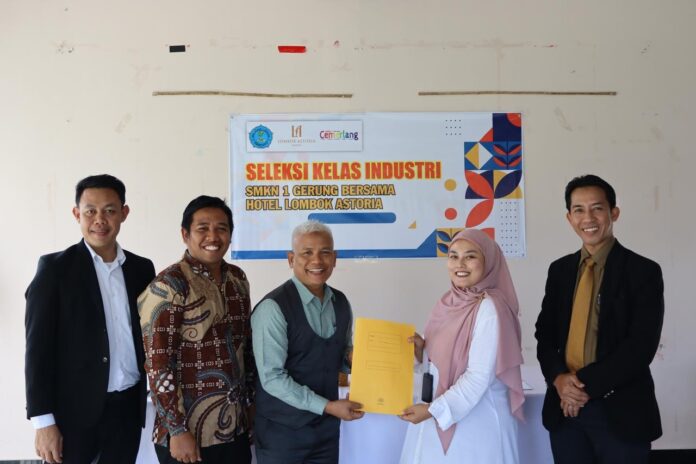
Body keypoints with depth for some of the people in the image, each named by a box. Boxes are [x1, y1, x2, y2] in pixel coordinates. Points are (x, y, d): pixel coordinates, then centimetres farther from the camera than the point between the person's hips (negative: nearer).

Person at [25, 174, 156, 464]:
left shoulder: (142, 268, 6)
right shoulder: (55, 267, -6)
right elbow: (38, 346, -8)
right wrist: (43, 420, -12)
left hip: (128, 407, 4)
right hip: (75, 410, -3)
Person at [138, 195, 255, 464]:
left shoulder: (237, 278, 5)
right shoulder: (169, 285, -13)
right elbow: (157, 364, -16)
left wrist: (252, 404, 12)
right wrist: (177, 430, -16)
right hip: (190, 431, -6)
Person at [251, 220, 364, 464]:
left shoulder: (341, 303, 2)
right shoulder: (273, 308, -18)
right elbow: (272, 377, -20)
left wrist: (355, 359, -7)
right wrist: (327, 406, -19)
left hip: (327, 425, 6)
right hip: (282, 429, -5)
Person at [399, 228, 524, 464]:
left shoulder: (488, 307, -16)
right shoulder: (448, 302, 4)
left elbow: (479, 376, -18)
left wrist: (434, 409, -19)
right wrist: (421, 351, -5)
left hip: (476, 420, -6)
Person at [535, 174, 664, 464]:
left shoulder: (642, 271, -7)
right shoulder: (559, 269, 7)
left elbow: (641, 346, -14)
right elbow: (545, 333, 7)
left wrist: (587, 384, -17)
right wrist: (558, 378, -11)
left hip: (620, 412, -4)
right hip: (566, 407, 4)